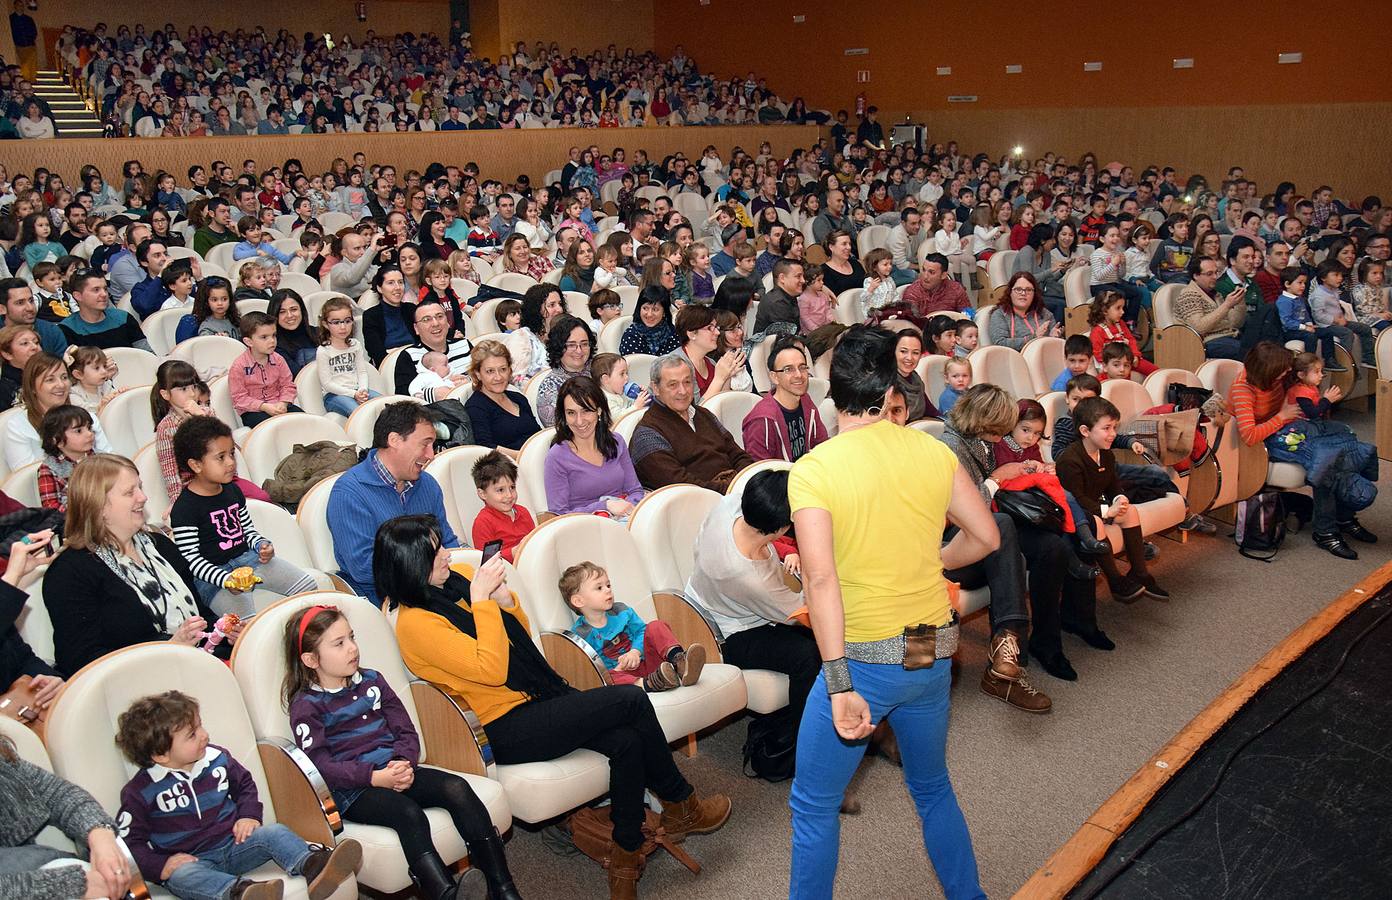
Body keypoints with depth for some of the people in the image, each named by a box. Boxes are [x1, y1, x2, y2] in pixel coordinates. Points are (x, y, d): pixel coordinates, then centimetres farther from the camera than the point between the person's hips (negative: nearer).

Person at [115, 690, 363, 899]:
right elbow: (129, 840, -2)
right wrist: (160, 866, -16)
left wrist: (249, 815, 5)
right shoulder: (140, 792, -6)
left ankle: (314, 865, -51)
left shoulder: (217, 758, 6)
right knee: (182, 876, -38)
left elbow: (245, 784, 22)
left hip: (233, 843, 4)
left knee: (275, 832, -21)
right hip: (189, 860, -4)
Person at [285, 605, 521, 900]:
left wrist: (403, 763, -10)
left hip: (397, 771, 5)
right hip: (352, 790, -5)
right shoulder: (305, 706, 0)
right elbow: (322, 766, -11)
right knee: (409, 813, -34)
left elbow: (406, 731, 13)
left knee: (457, 789, -20)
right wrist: (377, 777, -22)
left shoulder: (371, 681, 16)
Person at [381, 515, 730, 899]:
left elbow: (522, 634, 15)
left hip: (536, 702, 7)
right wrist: (480, 600, -20)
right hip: (506, 730, -7)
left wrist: (503, 596, -4)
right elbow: (491, 669, -22)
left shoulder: (455, 582, 8)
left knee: (628, 742, -16)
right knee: (630, 699, -17)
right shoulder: (415, 623, -16)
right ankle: (682, 805, 4)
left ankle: (626, 854, 0)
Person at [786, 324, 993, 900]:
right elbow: (984, 537, 5)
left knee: (814, 805, 13)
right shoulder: (933, 451, -3)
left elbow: (821, 578, -23)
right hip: (935, 653, 5)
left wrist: (839, 687, -24)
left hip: (864, 658, -5)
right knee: (933, 788, 27)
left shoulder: (812, 470, -15)